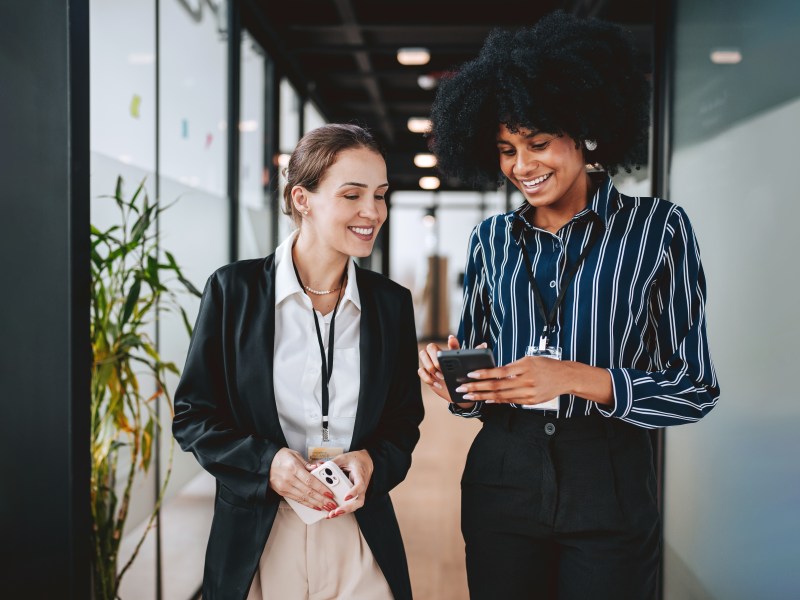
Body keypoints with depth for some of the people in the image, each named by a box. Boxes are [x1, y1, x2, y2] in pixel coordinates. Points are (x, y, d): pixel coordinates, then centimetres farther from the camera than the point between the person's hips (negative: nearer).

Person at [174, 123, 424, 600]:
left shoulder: (392, 303, 3)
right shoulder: (234, 290, -5)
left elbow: (405, 421, 10)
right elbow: (193, 416, -2)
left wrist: (373, 463, -10)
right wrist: (266, 463, -17)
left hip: (361, 539, 2)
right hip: (255, 541, -1)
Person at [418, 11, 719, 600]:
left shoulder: (657, 227, -4)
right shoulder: (492, 239, 6)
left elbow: (695, 388, -6)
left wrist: (579, 379, -20)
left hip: (608, 485, -3)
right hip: (501, 478, 3)